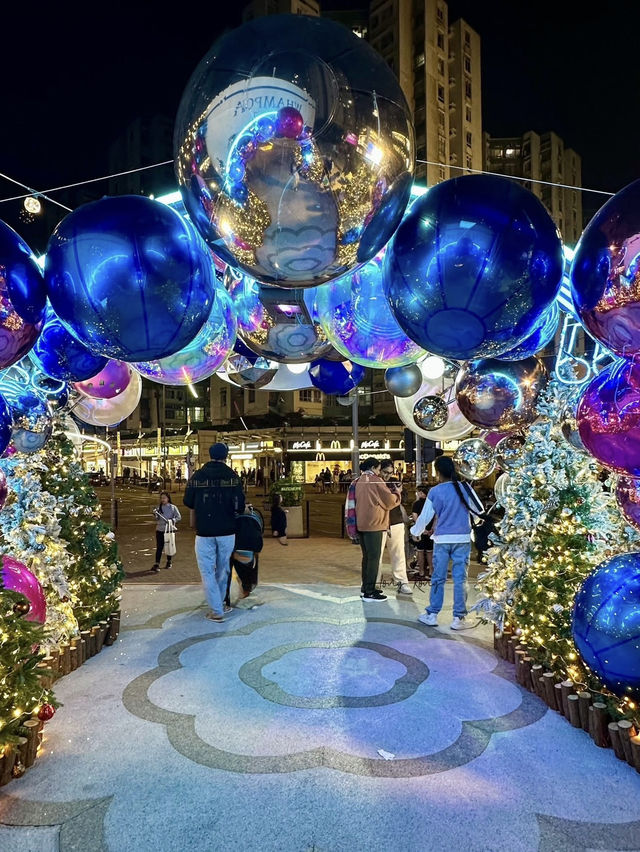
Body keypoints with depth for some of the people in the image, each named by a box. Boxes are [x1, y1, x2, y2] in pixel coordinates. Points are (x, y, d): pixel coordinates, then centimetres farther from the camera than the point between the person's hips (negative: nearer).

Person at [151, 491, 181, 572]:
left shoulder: (173, 507, -3)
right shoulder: (159, 508, 5)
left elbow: (179, 517, -4)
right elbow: (157, 519, 6)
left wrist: (172, 520, -19)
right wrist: (155, 514, -14)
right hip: (160, 530, 1)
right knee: (159, 547, -5)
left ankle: (169, 562, 29)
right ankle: (156, 564, -7)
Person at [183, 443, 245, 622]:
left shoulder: (197, 476, -3)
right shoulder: (232, 476, -7)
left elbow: (187, 502, 4)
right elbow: (239, 505, -10)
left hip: (204, 532, -1)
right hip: (226, 531, 1)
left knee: (207, 570, 6)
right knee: (223, 568, 17)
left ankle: (217, 611, 3)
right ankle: (219, 604, 28)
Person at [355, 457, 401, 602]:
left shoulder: (359, 481, 15)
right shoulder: (376, 480, -9)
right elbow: (389, 501, -7)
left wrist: (389, 491, 20)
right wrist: (397, 493, 12)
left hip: (361, 523, 8)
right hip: (373, 524, -8)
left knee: (366, 556, 16)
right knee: (374, 557, -4)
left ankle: (365, 588, 22)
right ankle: (369, 592, -2)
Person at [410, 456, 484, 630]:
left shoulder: (435, 492, -6)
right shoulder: (465, 488, -4)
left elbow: (425, 517, 0)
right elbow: (479, 510, 5)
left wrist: (415, 531, 18)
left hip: (442, 539, 0)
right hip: (462, 539, 0)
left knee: (438, 578, 10)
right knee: (460, 578, 5)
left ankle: (432, 615, 18)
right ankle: (459, 618, 10)